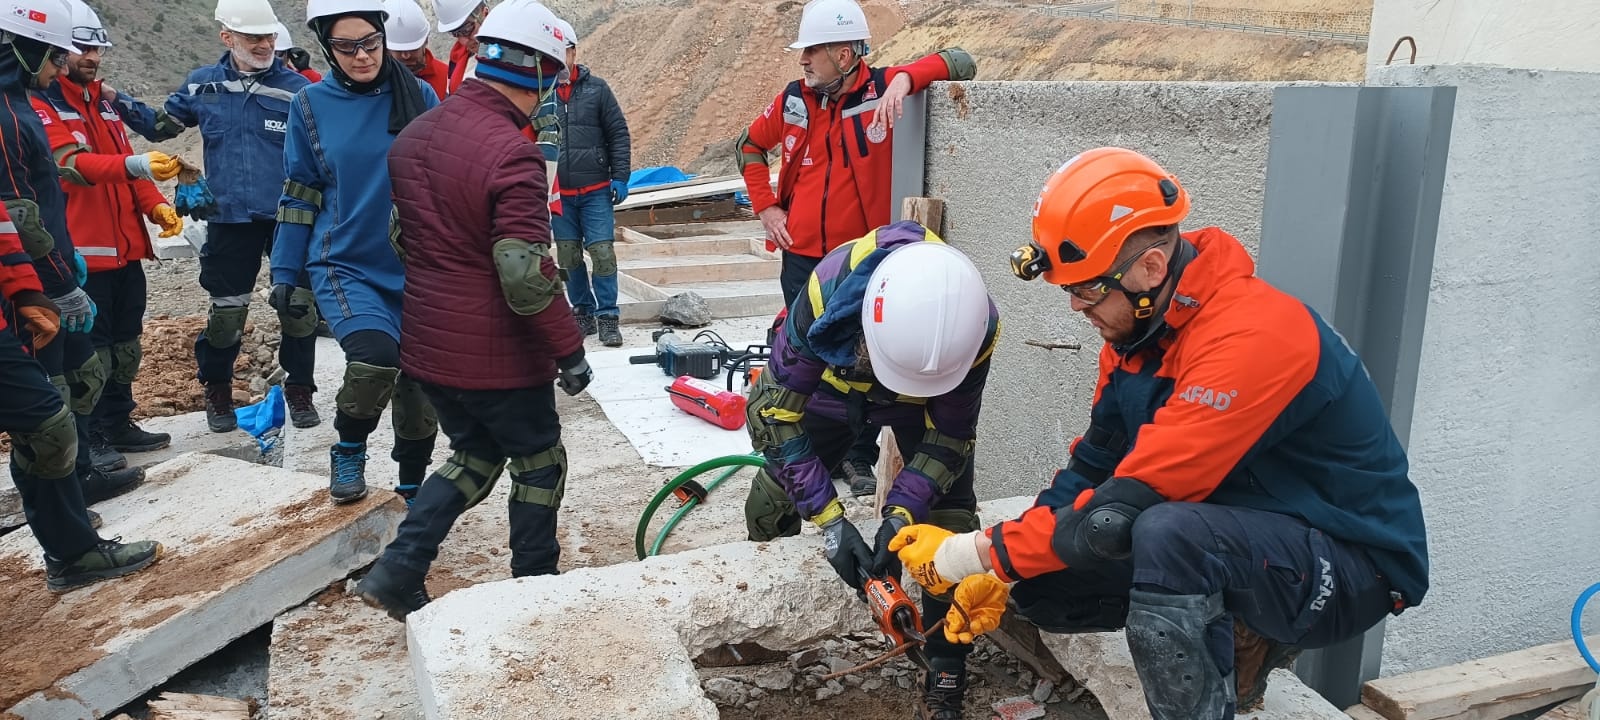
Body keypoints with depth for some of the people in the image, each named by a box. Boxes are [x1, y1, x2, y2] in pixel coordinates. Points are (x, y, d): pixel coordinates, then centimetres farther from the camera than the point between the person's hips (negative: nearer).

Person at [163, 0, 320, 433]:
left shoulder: (297, 89, -3)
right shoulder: (202, 85, 5)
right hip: (230, 219, 2)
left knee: (299, 308, 3)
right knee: (226, 312, 8)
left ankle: (299, 391, 23)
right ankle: (217, 393, 30)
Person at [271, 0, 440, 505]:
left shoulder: (419, 96, -1)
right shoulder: (311, 105, -1)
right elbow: (299, 196, 6)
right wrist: (284, 274, 5)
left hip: (417, 269, 2)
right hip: (344, 266, -2)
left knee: (421, 386, 9)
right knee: (375, 356, -27)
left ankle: (413, 487, 33)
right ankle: (348, 452, 3)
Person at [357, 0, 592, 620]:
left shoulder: (413, 136, 5)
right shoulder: (512, 154, -22)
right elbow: (526, 275, -26)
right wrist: (570, 350, -17)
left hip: (426, 347, 7)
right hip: (498, 357, -7)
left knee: (474, 456, 23)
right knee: (539, 462, 15)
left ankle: (397, 574, 15)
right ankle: (534, 586, 28)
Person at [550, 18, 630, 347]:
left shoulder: (596, 88, 0)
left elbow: (618, 134, 3)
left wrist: (620, 177, -2)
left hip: (596, 190, -1)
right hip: (558, 193, 1)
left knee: (602, 252, -4)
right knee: (568, 255, 8)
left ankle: (607, 317, 7)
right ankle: (583, 312, 22)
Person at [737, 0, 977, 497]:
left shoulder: (882, 89, -9)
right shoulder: (794, 99, 1)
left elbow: (961, 63, -12)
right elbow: (750, 146, 18)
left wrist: (905, 77, -28)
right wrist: (765, 206, 8)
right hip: (802, 256, 3)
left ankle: (860, 457, 22)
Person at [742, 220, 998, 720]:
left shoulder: (977, 325, -38)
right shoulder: (828, 290, -43)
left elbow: (949, 433, -22)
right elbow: (777, 411, -32)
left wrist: (902, 513, -35)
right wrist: (829, 518, -37)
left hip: (930, 399, 0)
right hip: (832, 383, 0)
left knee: (949, 519, -13)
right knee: (774, 502, 0)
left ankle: (947, 675, 2)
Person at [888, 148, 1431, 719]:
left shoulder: (1250, 338, -30)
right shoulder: (1139, 323, -3)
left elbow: (1126, 506, -32)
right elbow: (1092, 467, 4)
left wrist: (976, 554, -23)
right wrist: (1000, 570, -8)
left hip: (1353, 565, -8)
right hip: (1230, 544, 8)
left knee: (1166, 534, -37)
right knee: (1043, 582, -3)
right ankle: (1239, 641, 10)